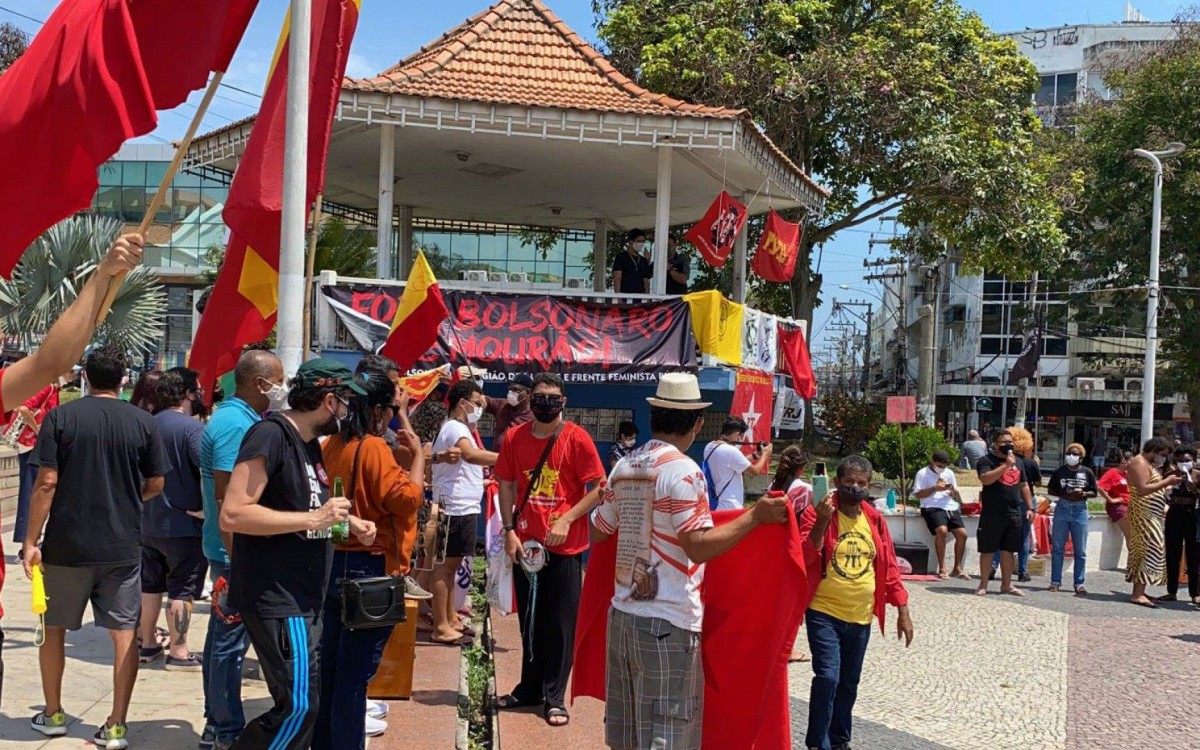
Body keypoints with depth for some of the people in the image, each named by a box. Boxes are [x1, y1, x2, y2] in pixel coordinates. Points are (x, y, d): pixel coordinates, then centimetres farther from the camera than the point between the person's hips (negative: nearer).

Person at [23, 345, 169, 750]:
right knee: (124, 632, 7)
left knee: (53, 627, 17)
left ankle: (53, 714, 28)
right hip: (123, 545, 1)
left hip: (67, 545, -1)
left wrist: (31, 540, -4)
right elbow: (155, 485, 3)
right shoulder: (143, 422, -3)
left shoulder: (60, 417, -7)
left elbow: (46, 483, -10)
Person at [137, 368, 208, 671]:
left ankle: (146, 643, 27)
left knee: (150, 585, 17)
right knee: (182, 589, 1)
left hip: (148, 521, 7)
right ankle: (178, 652, 4)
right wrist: (207, 508, -16)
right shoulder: (191, 427, -16)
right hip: (183, 524, -7)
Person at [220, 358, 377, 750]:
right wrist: (314, 518, -24)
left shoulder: (310, 441, 12)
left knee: (305, 704, 14)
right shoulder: (271, 434, -17)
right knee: (299, 707, -10)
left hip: (304, 599, 10)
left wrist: (347, 520, 11)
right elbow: (232, 514, -25)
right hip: (275, 599, -10)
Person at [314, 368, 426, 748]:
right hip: (369, 567, -8)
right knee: (356, 669, 0)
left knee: (332, 664, 16)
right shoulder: (374, 447, -16)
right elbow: (407, 499, -22)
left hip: (335, 562, 8)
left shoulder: (332, 445, 7)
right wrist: (418, 454, -11)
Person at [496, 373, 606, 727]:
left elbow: (599, 489, -7)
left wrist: (566, 520, -15)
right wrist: (509, 531, -1)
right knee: (529, 620, 14)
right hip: (526, 544, 3)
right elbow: (506, 486, 8)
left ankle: (554, 697, 12)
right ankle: (530, 688, 28)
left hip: (565, 546, -3)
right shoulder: (515, 438, 2)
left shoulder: (577, 438, -8)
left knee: (560, 624, 2)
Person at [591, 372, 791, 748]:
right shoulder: (683, 471, -14)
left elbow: (598, 531, 19)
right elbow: (698, 546, -20)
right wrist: (756, 516, -16)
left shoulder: (624, 467, 8)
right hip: (668, 623, -7)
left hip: (623, 614, 7)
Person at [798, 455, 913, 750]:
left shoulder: (875, 519, 5)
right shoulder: (816, 514, -9)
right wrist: (822, 521, -28)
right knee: (827, 677, -17)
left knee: (848, 684, 16)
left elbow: (889, 566, 9)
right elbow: (803, 559, -19)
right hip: (824, 613, -5)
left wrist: (902, 611, 6)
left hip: (861, 618, 5)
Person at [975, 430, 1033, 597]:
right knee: (988, 550, 0)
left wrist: (1030, 508, 14)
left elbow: (1024, 486, 21)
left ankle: (1006, 584, 18)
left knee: (1009, 550, 9)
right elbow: (985, 479, -22)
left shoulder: (1018, 461, 16)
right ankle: (983, 584, 7)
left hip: (1014, 514, 5)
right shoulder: (986, 461, -4)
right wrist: (1005, 465, -22)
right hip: (992, 514, -5)